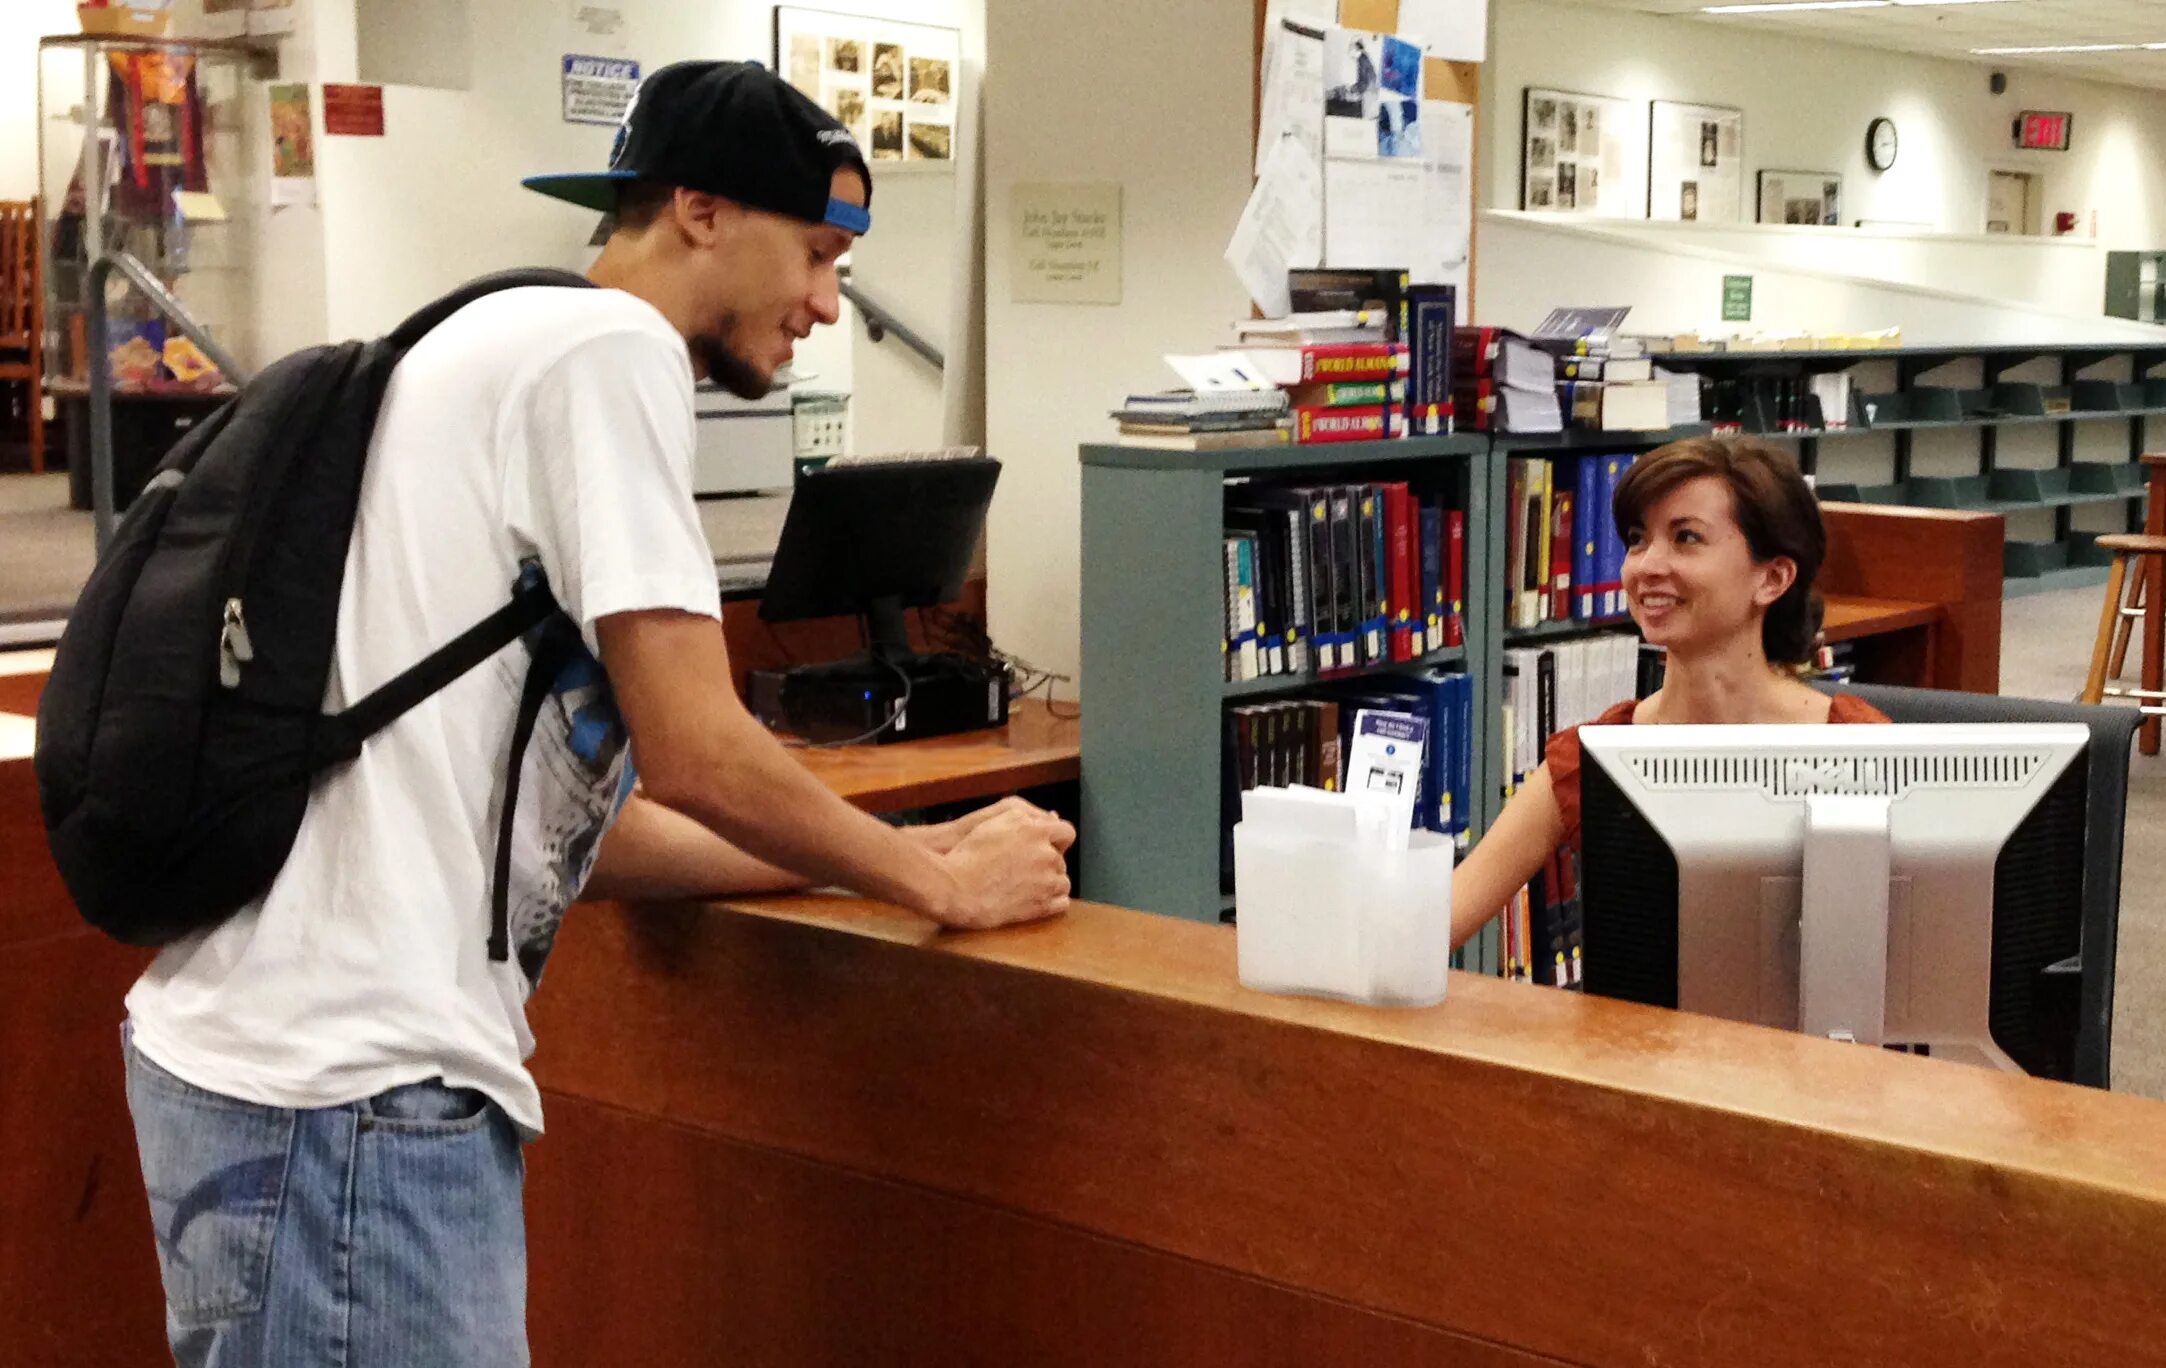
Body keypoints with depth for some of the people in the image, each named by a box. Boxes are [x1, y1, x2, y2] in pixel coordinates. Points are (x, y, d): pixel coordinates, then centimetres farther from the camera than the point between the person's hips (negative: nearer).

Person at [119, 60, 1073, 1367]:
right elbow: (692, 753, -13)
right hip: (352, 1082, -10)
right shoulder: (609, 347, -9)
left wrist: (891, 857, 19)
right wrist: (940, 878, 2)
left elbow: (568, 808, 20)